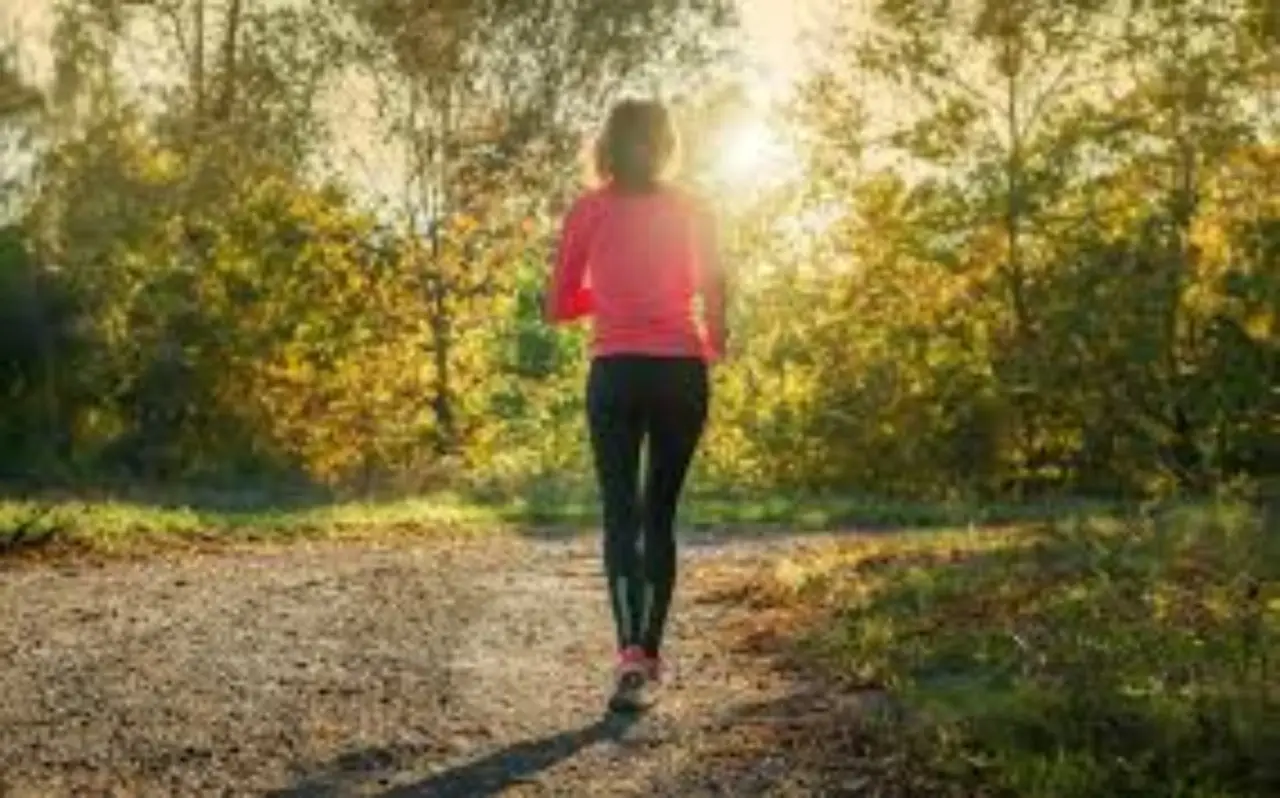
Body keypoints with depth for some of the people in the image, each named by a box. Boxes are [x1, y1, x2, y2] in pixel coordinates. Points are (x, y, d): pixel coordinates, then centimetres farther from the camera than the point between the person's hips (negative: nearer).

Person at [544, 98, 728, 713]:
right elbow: (712, 290, -8)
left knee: (621, 513, -2)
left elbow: (559, 306, 5)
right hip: (681, 372, 1)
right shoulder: (691, 211, 4)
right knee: (661, 514, 11)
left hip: (615, 373, -1)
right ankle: (649, 655, 13)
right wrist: (715, 344, 11)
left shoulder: (587, 212, 3)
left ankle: (632, 653, -20)